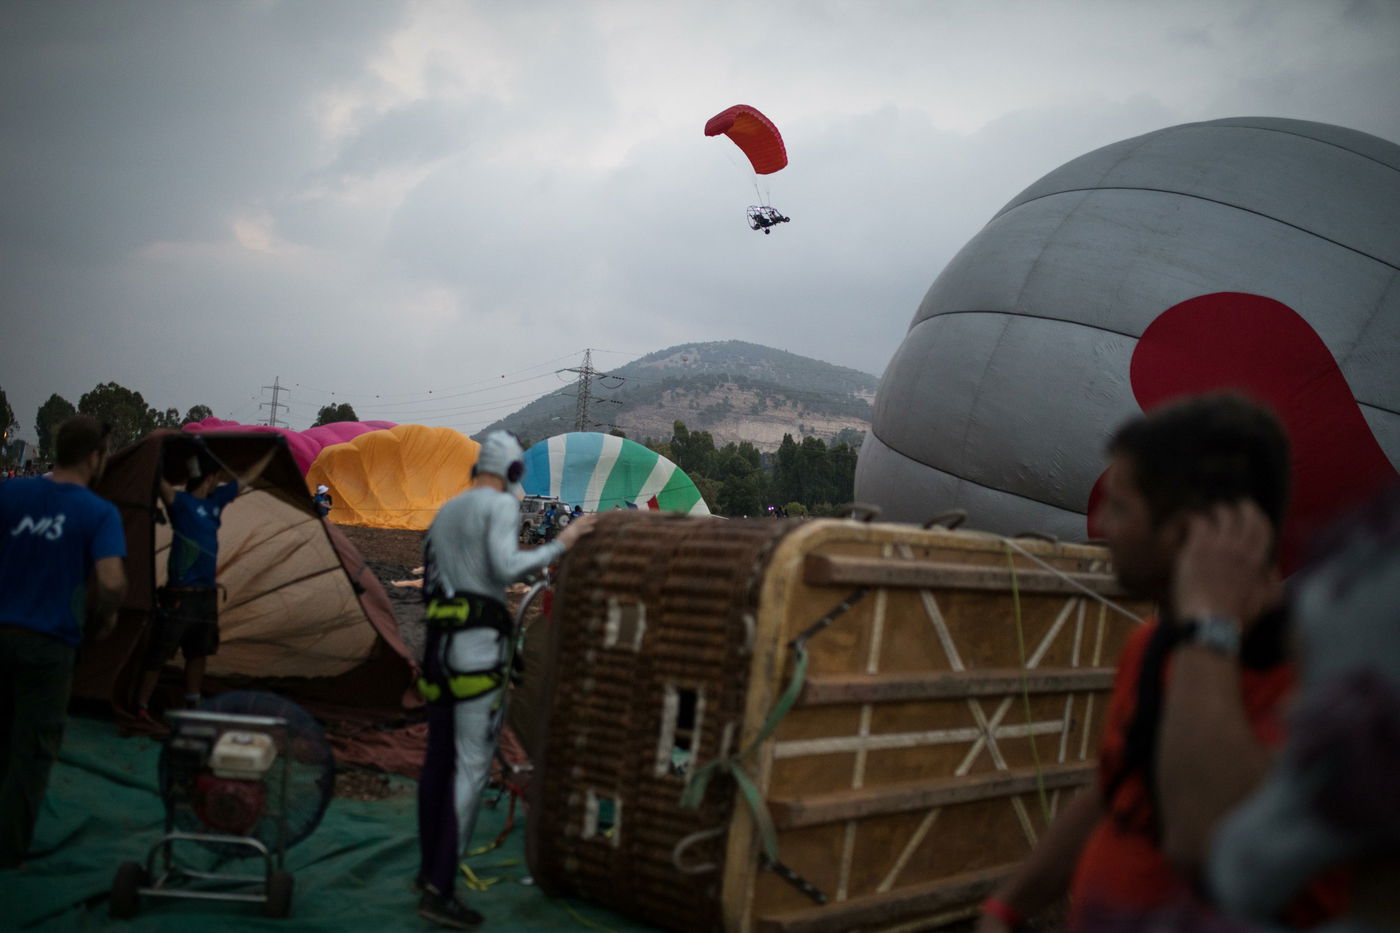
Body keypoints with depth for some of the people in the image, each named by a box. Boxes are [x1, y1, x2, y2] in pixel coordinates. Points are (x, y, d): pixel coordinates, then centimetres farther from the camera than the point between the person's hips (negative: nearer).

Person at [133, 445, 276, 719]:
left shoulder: (216, 500, 9)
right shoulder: (181, 501, -12)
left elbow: (247, 478, 20)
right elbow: (161, 483, -32)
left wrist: (272, 451, 26)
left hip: (206, 594, 8)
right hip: (180, 596, -8)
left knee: (198, 654, 16)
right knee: (159, 653, -1)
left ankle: (192, 707, 27)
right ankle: (141, 707, 8)